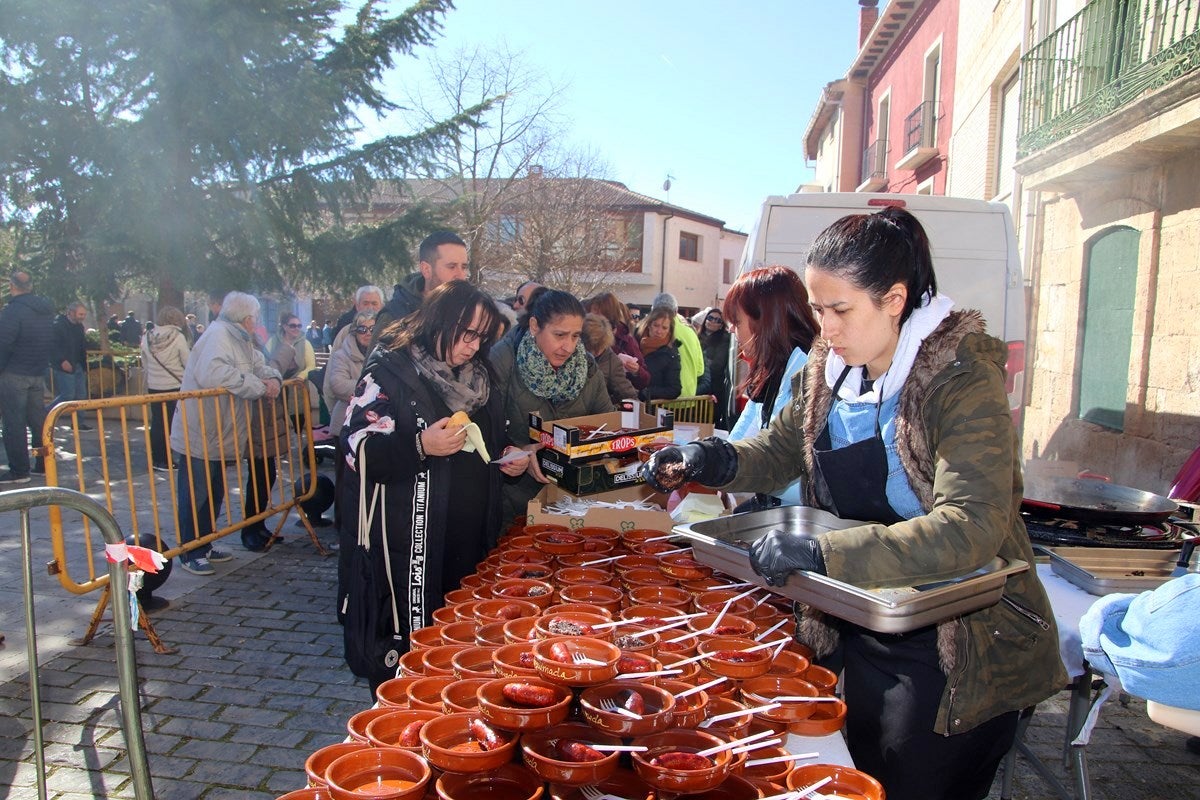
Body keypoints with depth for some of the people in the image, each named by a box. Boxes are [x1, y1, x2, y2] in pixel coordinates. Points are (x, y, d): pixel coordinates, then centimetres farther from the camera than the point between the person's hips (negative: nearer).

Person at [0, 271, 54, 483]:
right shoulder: (47, 310, 8)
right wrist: (41, 366, 16)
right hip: (38, 375, 7)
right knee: (38, 419, 13)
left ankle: (19, 470, 1)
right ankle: (44, 464, 17)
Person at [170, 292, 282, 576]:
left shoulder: (241, 340, 13)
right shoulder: (218, 335, -18)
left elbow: (259, 365, 17)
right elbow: (212, 373, -34)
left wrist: (273, 378, -7)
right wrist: (258, 386, -26)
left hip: (219, 437, 10)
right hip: (198, 438, -10)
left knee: (214, 496, 19)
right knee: (196, 498, 1)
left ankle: (204, 547, 31)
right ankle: (190, 555, 11)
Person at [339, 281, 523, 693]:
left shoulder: (477, 377, 13)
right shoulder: (390, 371, -9)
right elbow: (358, 450, -16)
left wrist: (507, 456, 5)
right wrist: (421, 447, -29)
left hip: (470, 540, 7)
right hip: (406, 541, -6)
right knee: (406, 646, 3)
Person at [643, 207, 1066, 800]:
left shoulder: (963, 375, -22)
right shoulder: (829, 365, -1)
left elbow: (971, 527, -32)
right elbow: (782, 448, 12)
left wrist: (822, 552, -37)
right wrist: (712, 459, -9)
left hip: (957, 646, -6)